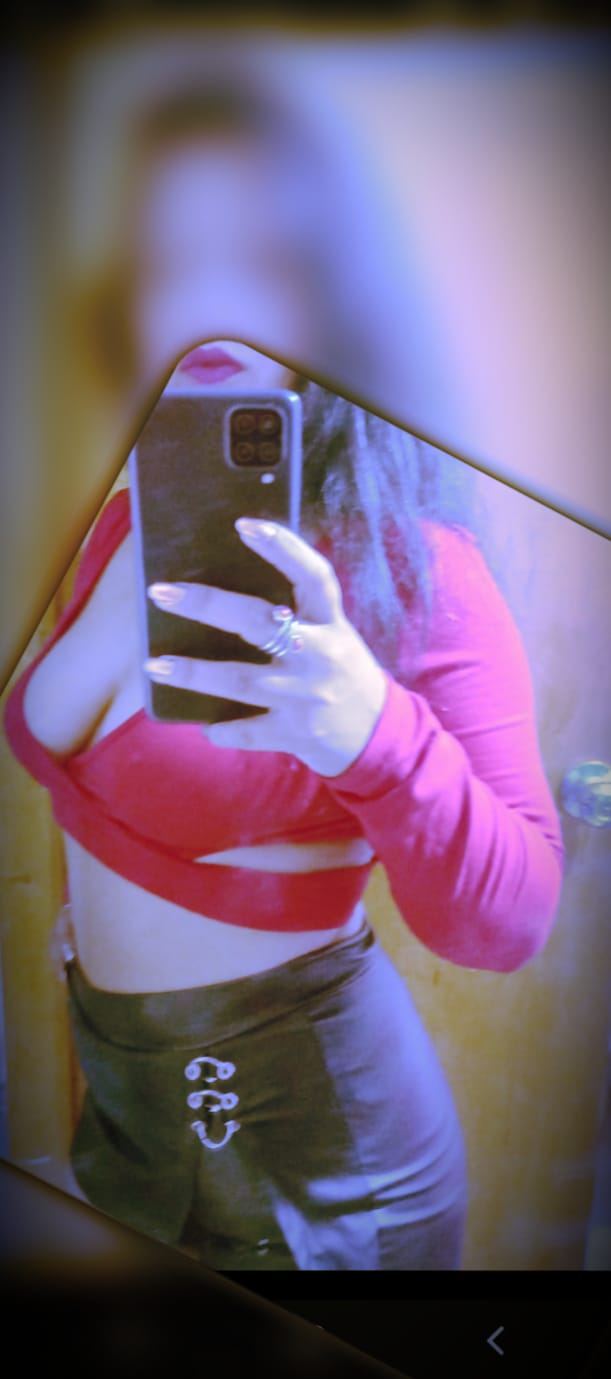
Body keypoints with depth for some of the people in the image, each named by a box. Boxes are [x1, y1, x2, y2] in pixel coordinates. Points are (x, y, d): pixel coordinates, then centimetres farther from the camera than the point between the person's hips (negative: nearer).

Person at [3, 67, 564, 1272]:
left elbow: (508, 922, -29)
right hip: (120, 1091, 6)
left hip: (306, 1153, -6)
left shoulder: (407, 570, -22)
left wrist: (370, 727, -43)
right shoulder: (133, 522, -3)